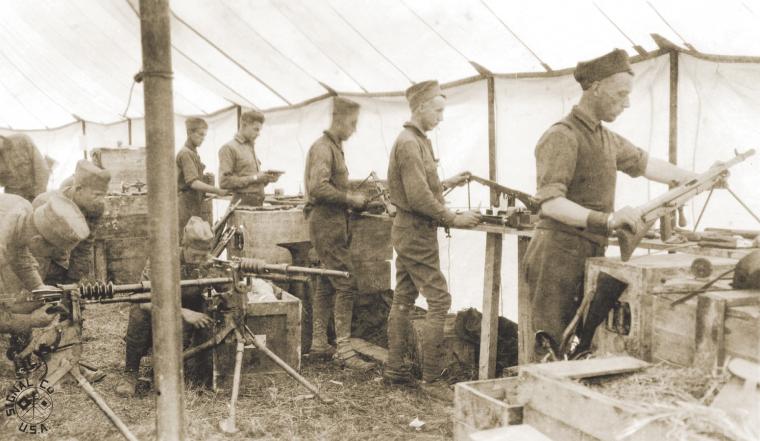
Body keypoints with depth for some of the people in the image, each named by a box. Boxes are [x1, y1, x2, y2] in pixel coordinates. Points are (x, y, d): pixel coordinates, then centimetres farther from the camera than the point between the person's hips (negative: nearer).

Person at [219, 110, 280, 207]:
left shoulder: (251, 147, 21)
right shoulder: (229, 148, -3)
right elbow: (224, 181, -14)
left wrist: (266, 179, 6)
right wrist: (254, 178, -15)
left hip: (258, 203, 7)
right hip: (243, 203, -7)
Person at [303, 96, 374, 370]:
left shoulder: (334, 147, 19)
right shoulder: (323, 147, -13)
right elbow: (319, 187, -25)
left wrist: (352, 199, 12)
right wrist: (350, 199, -17)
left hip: (331, 223, 10)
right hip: (328, 223, -10)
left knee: (326, 284, 13)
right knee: (346, 286, -12)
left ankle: (319, 343, 20)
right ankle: (344, 350, -9)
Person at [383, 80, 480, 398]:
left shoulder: (416, 140, 15)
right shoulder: (409, 143, -17)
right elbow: (419, 197, -24)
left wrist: (446, 183, 15)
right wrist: (454, 219, -19)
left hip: (407, 230, 11)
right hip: (417, 232, -11)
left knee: (404, 298, 14)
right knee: (439, 300, -8)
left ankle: (394, 368, 23)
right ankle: (431, 378, -2)